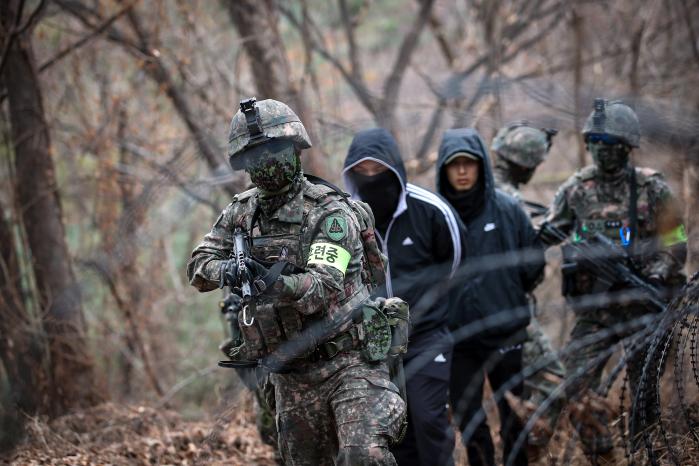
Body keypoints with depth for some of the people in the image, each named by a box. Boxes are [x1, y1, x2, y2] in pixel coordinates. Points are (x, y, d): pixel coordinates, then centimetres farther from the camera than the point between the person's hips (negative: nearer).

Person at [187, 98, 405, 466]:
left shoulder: (330, 213, -13)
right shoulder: (240, 213, 6)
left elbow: (322, 287, -24)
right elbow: (198, 267, 3)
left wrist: (275, 282, -44)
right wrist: (227, 271, -20)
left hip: (348, 364, -6)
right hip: (291, 377, 6)